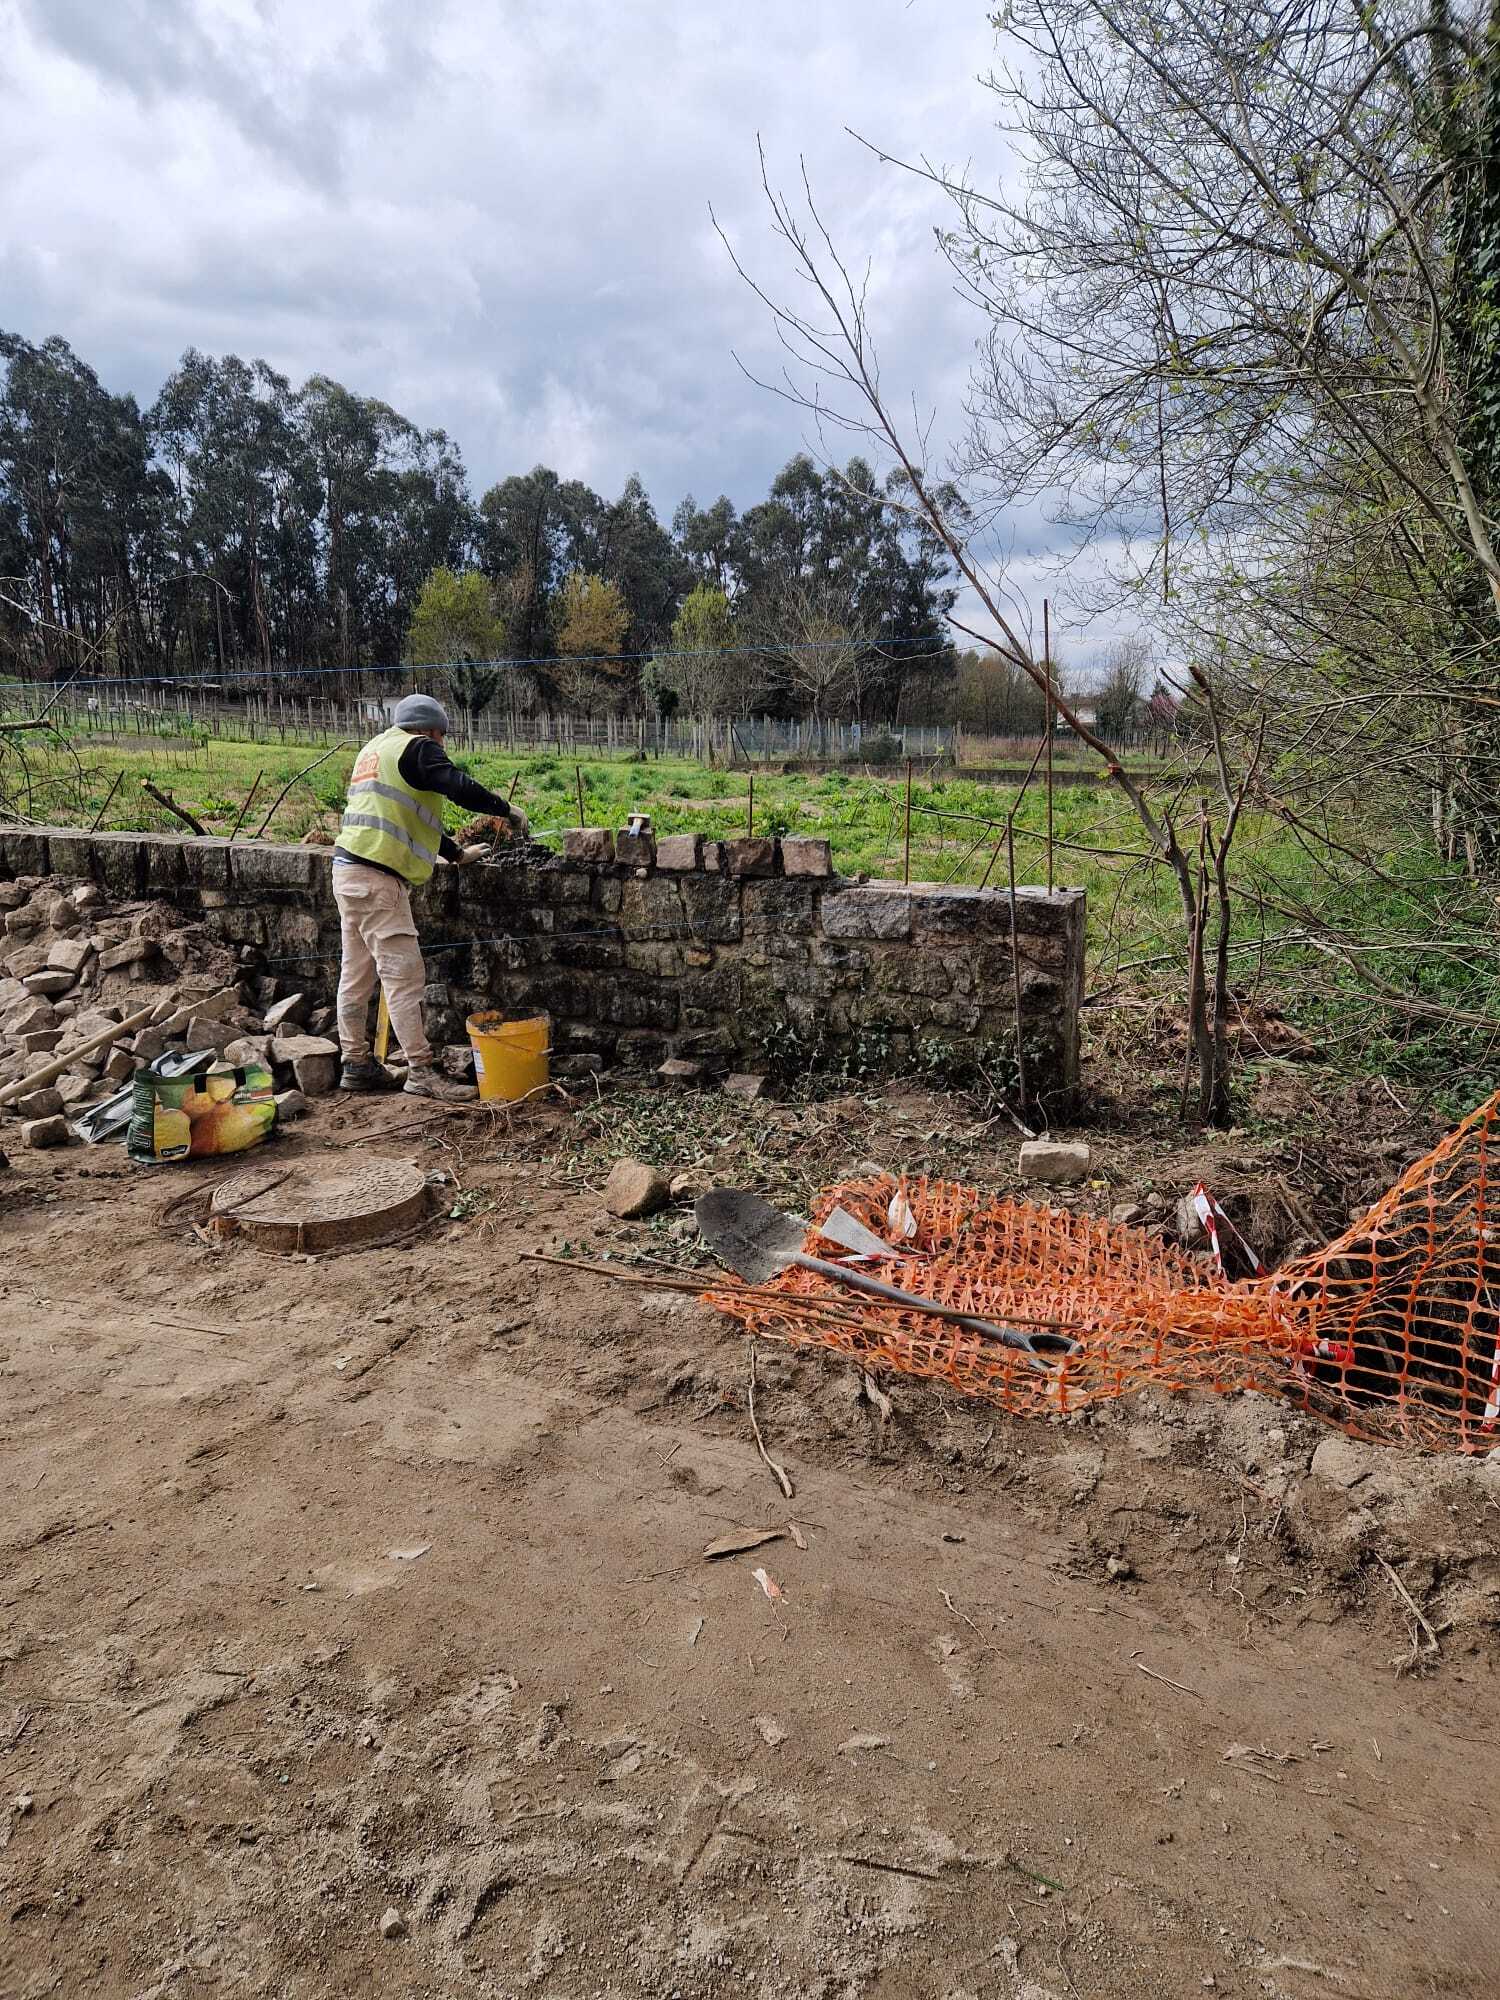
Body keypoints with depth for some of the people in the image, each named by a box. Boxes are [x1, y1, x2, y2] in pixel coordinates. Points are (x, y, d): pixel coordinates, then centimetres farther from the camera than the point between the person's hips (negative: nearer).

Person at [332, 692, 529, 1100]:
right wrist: (507, 809, -7)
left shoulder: (374, 749, 25)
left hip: (350, 872, 10)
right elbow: (460, 787, -21)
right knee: (404, 975, -9)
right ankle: (422, 1072, -7)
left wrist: (455, 853, 31)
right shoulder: (415, 748, -4)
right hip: (378, 879, -10)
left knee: (357, 974, 13)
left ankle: (357, 1064, 20)